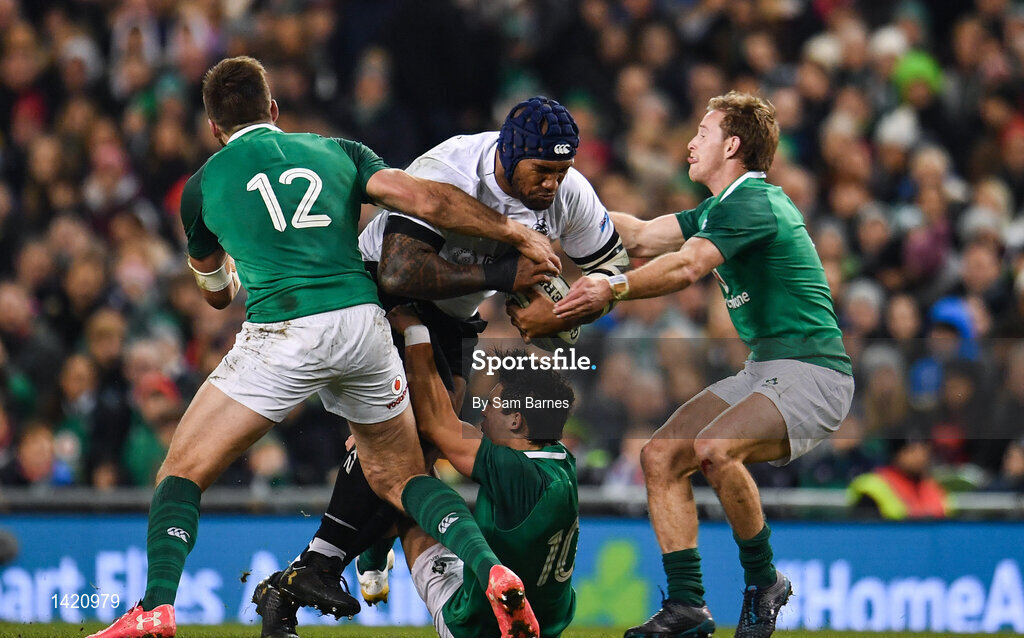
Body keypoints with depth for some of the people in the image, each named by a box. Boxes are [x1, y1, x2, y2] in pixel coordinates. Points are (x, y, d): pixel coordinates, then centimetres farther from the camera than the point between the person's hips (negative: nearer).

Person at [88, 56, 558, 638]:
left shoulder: (205, 184, 14)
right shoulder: (338, 152, 17)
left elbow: (216, 294, 30)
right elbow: (427, 200, 3)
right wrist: (519, 235, 11)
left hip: (282, 336, -3)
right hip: (364, 323, 3)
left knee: (184, 472, 7)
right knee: (400, 477, 19)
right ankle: (491, 571, -4)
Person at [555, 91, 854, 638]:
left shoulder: (752, 204, -16)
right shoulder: (723, 207, 17)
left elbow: (685, 267, -30)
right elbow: (643, 236, 21)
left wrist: (614, 289, -38)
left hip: (812, 373, -10)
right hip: (763, 371, 10)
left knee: (714, 449, -33)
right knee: (661, 457, -1)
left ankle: (763, 581, -13)